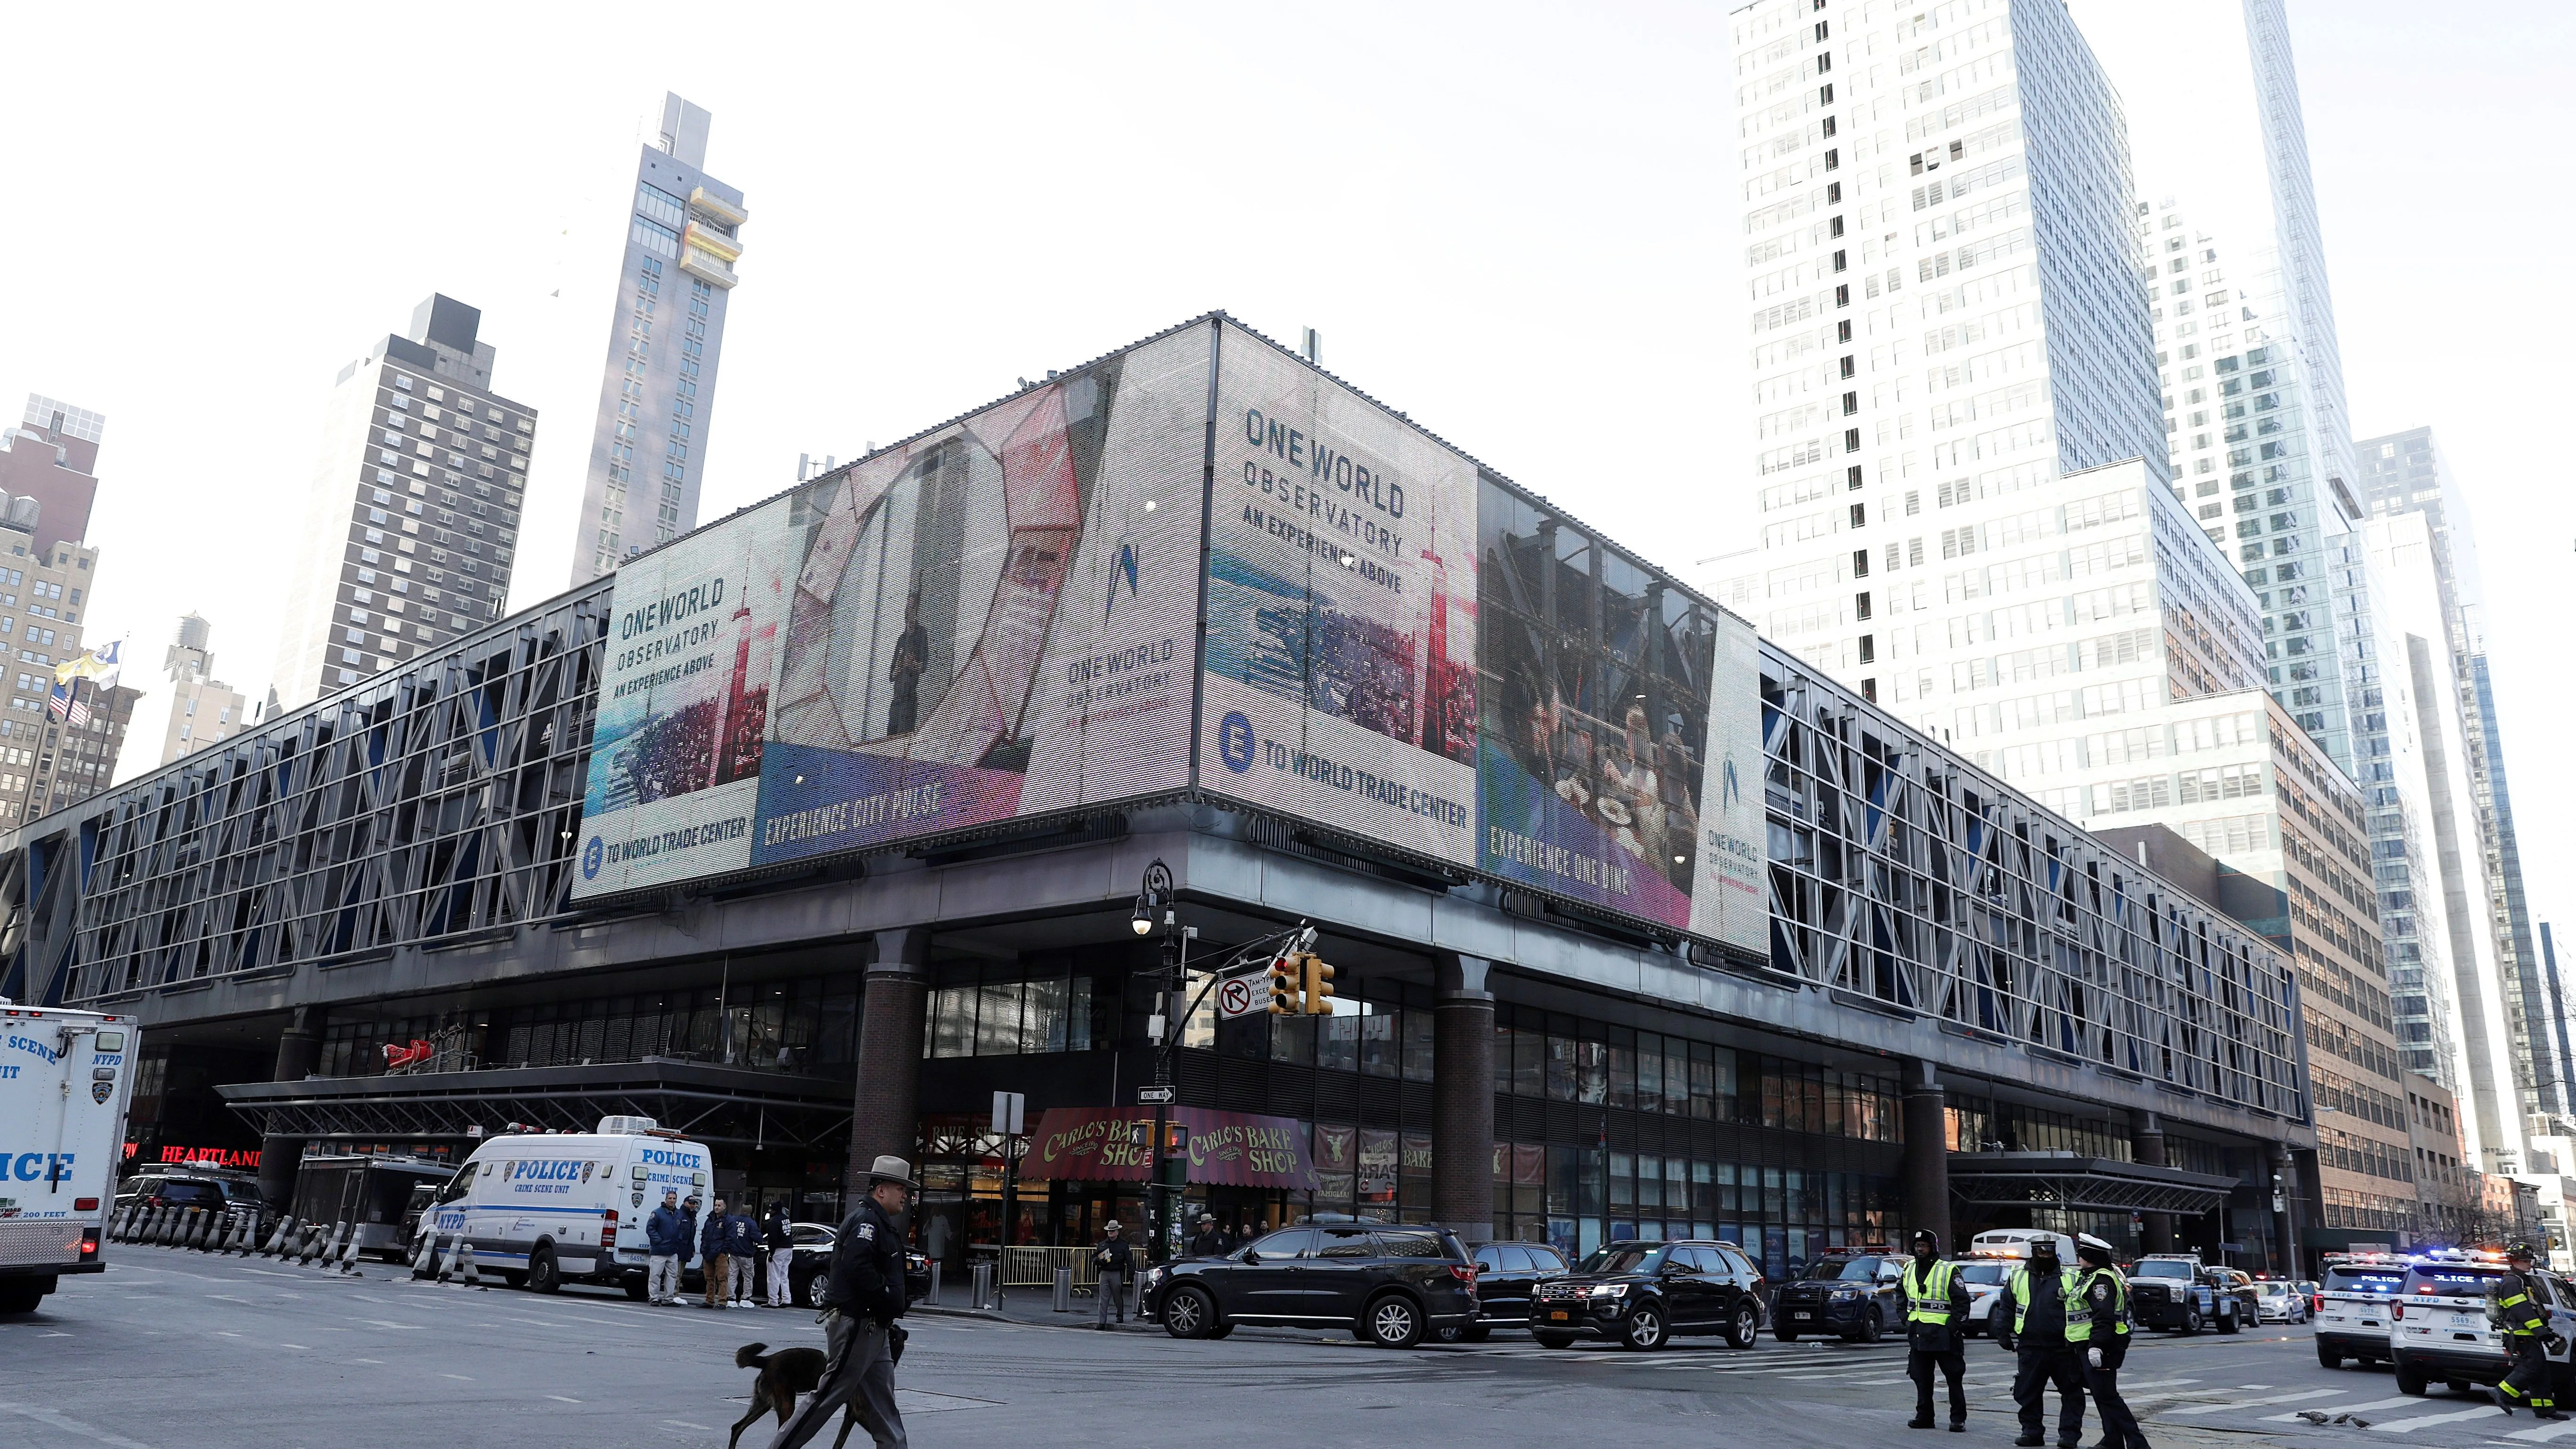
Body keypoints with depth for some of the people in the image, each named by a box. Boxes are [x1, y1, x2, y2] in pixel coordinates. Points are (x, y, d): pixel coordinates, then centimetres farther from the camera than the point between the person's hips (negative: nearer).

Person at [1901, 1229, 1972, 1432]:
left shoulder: (1948, 1271, -8)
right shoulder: (1909, 1270, 11)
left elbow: (1962, 1301, -9)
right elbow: (1901, 1294, 27)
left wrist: (1955, 1325, -15)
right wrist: (1906, 1318, 17)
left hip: (1943, 1335, -6)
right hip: (1917, 1334, 6)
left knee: (1954, 1377, 0)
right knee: (1921, 1378, 11)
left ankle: (1958, 1419, 7)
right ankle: (1924, 1416, 20)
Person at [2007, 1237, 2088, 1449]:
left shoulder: (2070, 1277, 1)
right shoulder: (2018, 1275, 7)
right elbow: (2008, 1307, 13)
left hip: (2063, 1347, -2)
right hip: (2030, 1347, 2)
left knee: (2071, 1392, 4)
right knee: (2027, 1392, 6)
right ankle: (2032, 1432, 16)